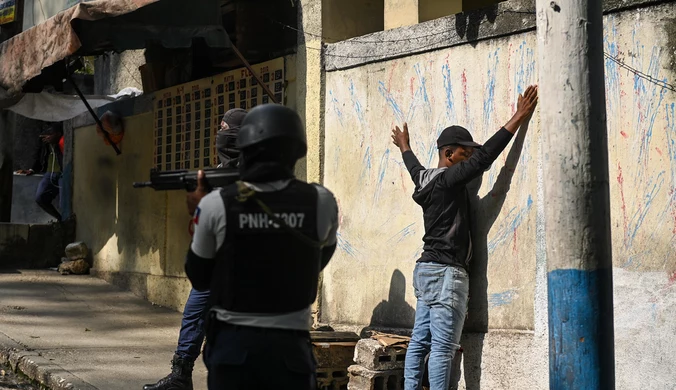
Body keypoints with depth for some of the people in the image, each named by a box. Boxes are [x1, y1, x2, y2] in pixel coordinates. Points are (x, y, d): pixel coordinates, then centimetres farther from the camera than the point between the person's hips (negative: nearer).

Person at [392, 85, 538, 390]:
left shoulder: (426, 180, 12)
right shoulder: (449, 179, -13)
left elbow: (415, 167, 35)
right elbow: (485, 156, -19)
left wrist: (405, 147, 56)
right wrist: (519, 118, -17)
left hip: (426, 270, 10)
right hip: (446, 273, -10)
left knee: (420, 342, 9)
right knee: (442, 347, -10)